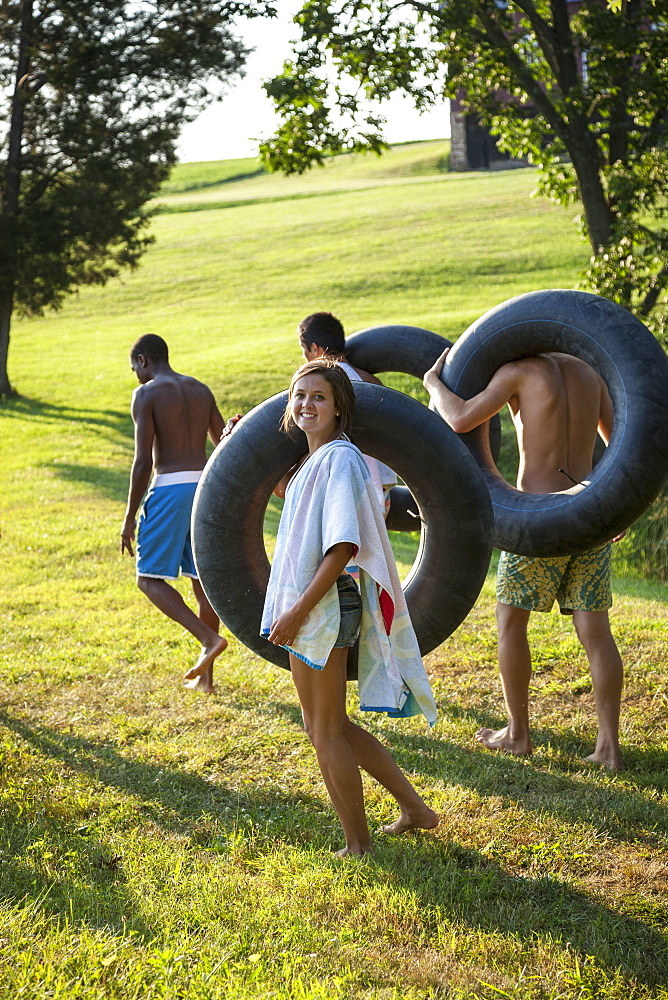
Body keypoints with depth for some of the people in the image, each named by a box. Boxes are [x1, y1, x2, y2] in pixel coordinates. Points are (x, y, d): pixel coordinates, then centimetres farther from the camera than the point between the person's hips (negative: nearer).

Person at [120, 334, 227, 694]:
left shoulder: (146, 394, -5)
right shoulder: (201, 390, 14)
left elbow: (142, 461, -11)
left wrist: (130, 517, -5)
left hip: (169, 489, -6)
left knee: (149, 578, 3)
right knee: (202, 577, 11)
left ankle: (209, 638, -15)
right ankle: (204, 675, 15)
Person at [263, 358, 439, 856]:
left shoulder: (340, 458, -16)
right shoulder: (311, 460, 12)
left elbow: (343, 546, -23)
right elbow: (285, 491, 37)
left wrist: (299, 610, -22)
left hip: (325, 607, -10)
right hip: (306, 609, 10)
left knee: (326, 732, 2)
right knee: (330, 727, 18)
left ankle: (359, 845, 16)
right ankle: (415, 808, 29)